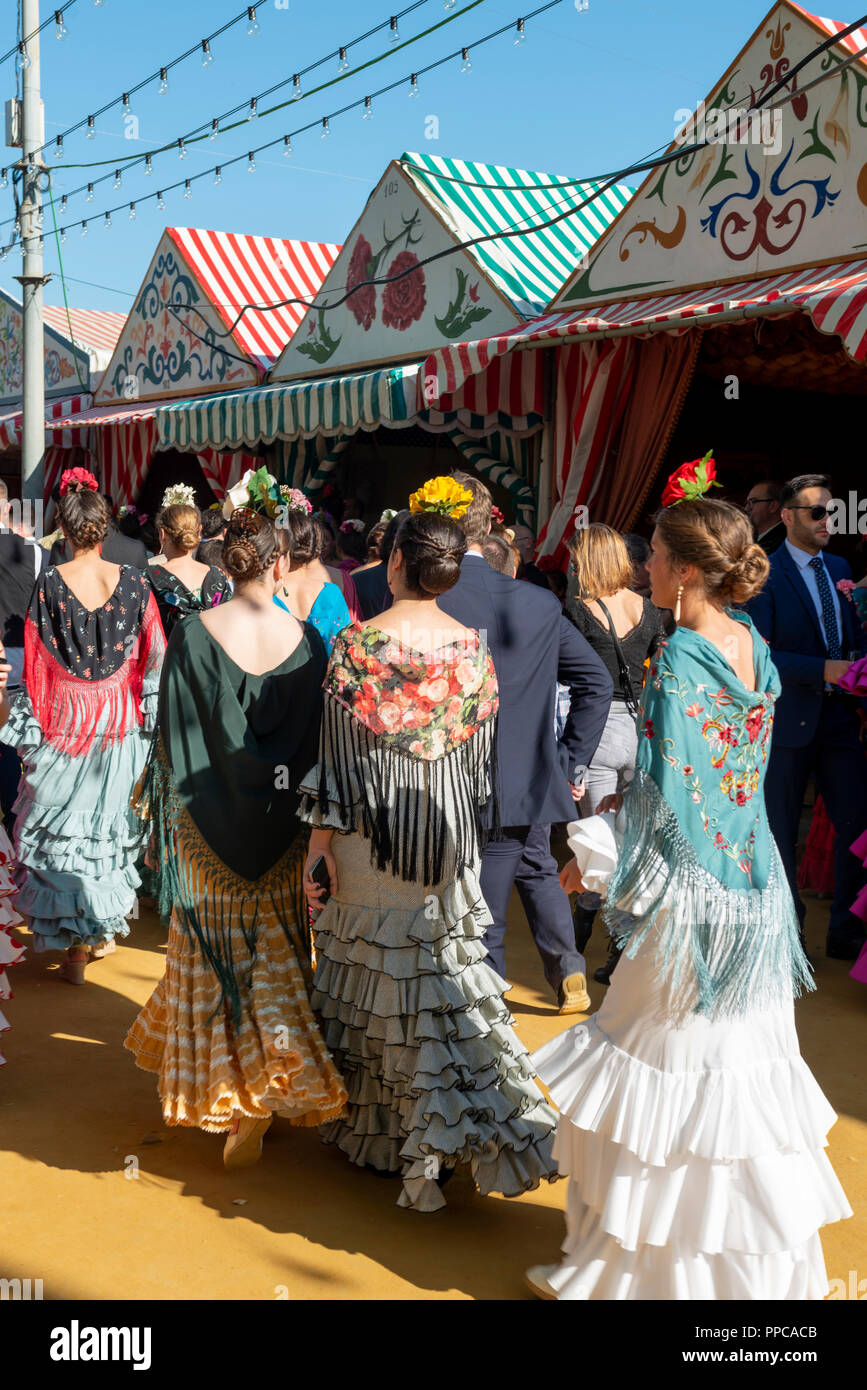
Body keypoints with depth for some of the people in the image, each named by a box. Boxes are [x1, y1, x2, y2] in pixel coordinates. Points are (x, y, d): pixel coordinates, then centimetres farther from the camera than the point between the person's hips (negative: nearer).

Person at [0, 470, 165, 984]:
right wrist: (148, 713, 10)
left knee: (62, 825, 8)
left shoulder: (49, 584, -10)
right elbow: (153, 654, 0)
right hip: (120, 719, 2)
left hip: (66, 718, -2)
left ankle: (76, 946, 7)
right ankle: (106, 928, 27)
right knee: (110, 818, 16)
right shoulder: (134, 581, -5)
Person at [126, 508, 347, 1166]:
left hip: (208, 823, -1)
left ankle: (228, 1094, 17)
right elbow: (315, 737, -1)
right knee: (271, 958, 15)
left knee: (216, 955, 12)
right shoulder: (306, 640, -6)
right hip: (279, 830, 2)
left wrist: (167, 808, 3)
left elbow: (176, 736, -8)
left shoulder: (193, 634, -11)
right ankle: (267, 1087, 14)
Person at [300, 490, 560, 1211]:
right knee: (448, 970, 11)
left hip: (370, 834, -2)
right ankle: (461, 1125, 9)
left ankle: (375, 1126, 24)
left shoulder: (356, 644, -12)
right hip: (448, 833, 3)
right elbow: (482, 752, 5)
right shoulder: (473, 648, -2)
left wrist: (320, 840, -3)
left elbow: (336, 752, -10)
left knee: (375, 969, 11)